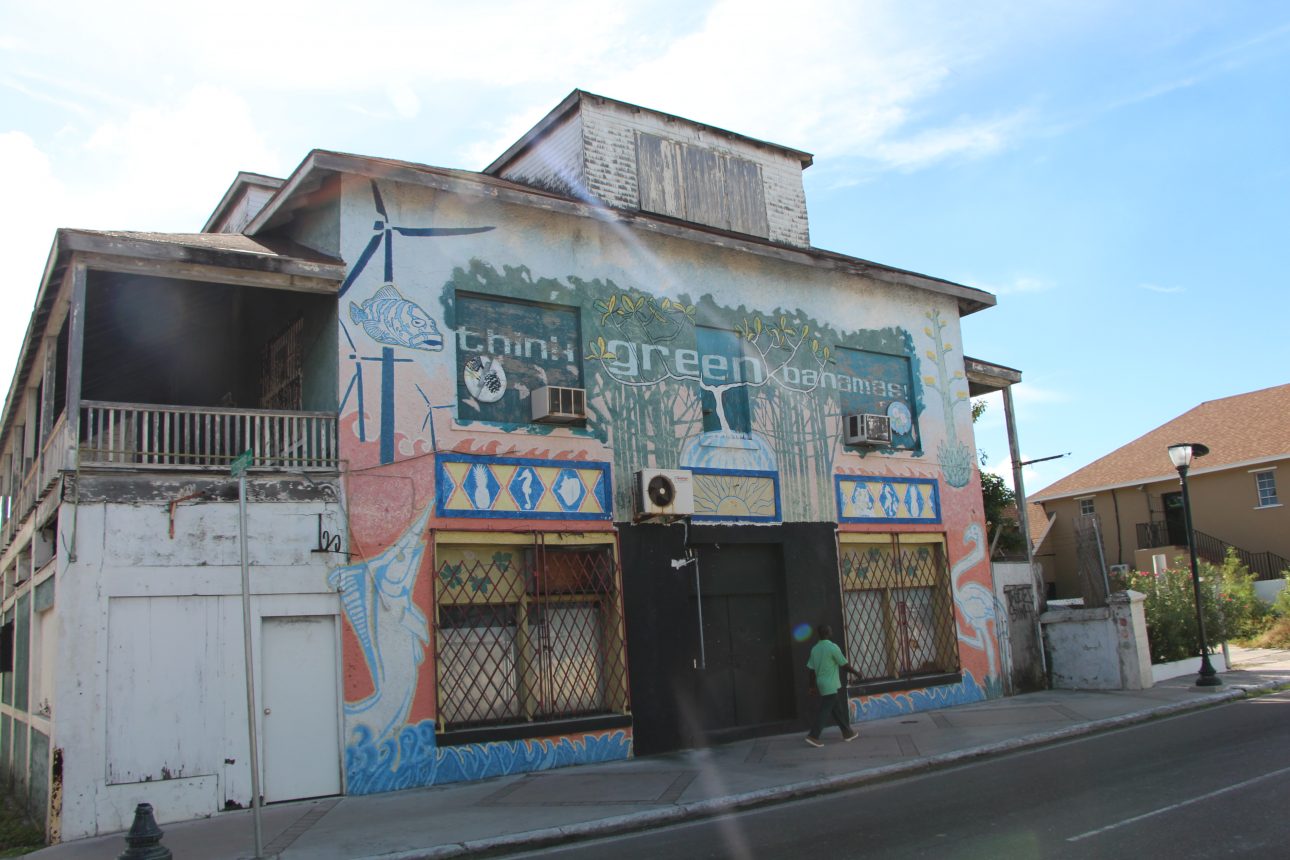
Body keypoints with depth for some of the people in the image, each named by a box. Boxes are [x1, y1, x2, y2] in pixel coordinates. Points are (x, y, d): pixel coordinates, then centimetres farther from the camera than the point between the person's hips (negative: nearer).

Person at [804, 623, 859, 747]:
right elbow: (845, 665, -8)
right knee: (825, 711, -6)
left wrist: (813, 685, 16)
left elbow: (811, 669, 9)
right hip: (831, 685, -8)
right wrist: (856, 673, 8)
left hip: (822, 684, 8)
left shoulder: (815, 649, 6)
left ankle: (847, 733, 26)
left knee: (837, 710, 17)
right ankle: (813, 736, -10)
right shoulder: (832, 647, -14)